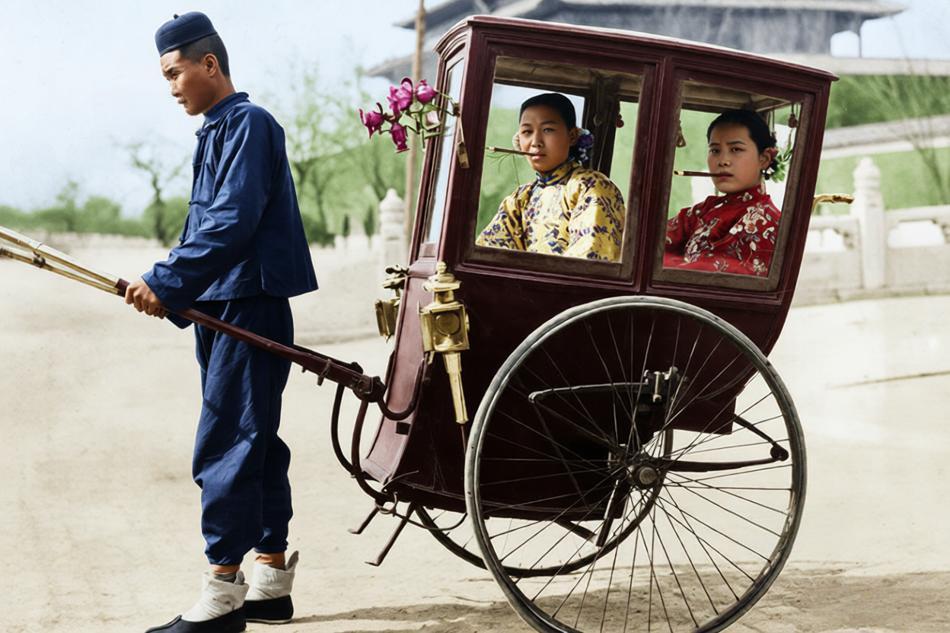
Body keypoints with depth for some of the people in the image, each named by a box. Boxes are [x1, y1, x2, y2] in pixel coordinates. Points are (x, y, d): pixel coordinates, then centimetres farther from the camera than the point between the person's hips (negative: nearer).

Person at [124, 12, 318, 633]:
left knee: (225, 445, -9)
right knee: (254, 441, 12)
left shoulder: (248, 123, -11)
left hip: (250, 306, -10)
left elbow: (233, 224, -21)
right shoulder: (218, 131, 18)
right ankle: (271, 581, 20)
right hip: (223, 309, 10)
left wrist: (166, 283, -22)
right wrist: (171, 293, 12)